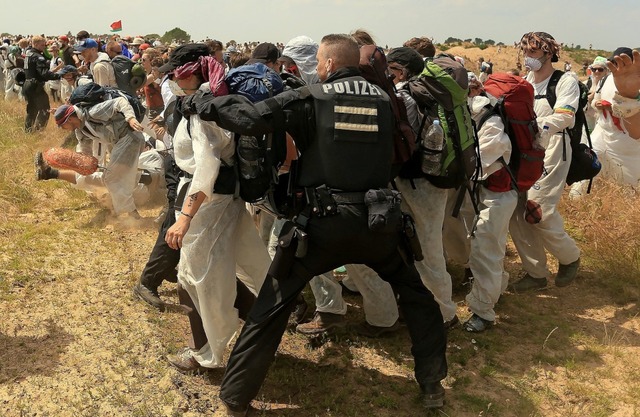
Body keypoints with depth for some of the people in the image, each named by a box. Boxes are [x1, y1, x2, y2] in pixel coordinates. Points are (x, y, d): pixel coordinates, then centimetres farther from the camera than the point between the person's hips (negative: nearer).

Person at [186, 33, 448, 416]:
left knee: (273, 304, 11)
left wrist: (201, 103, 4)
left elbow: (251, 117, -11)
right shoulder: (384, 99, 8)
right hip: (378, 220, 3)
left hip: (325, 221, -2)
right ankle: (432, 385, 29)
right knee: (417, 294, 25)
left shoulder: (311, 99, -2)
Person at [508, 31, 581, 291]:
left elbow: (565, 116, -15)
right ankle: (536, 273, 12)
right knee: (516, 210, -2)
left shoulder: (565, 80, -1)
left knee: (539, 209, -15)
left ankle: (569, 257, 14)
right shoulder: (526, 81, 18)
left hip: (551, 151, -6)